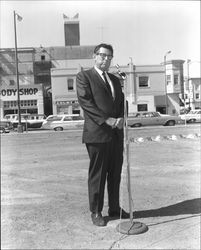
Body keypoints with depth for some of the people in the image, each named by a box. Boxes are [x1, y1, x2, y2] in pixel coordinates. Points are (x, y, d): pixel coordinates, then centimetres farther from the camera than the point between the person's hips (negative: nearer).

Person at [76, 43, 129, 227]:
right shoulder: (84, 77, 1)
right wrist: (107, 120, -17)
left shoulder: (115, 80, 21)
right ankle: (96, 212, 15)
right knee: (97, 175, 2)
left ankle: (114, 208, 25)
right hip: (97, 133, -6)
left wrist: (121, 119, -3)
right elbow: (85, 102, -11)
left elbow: (122, 103, 18)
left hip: (116, 134, 6)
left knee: (115, 174, 12)